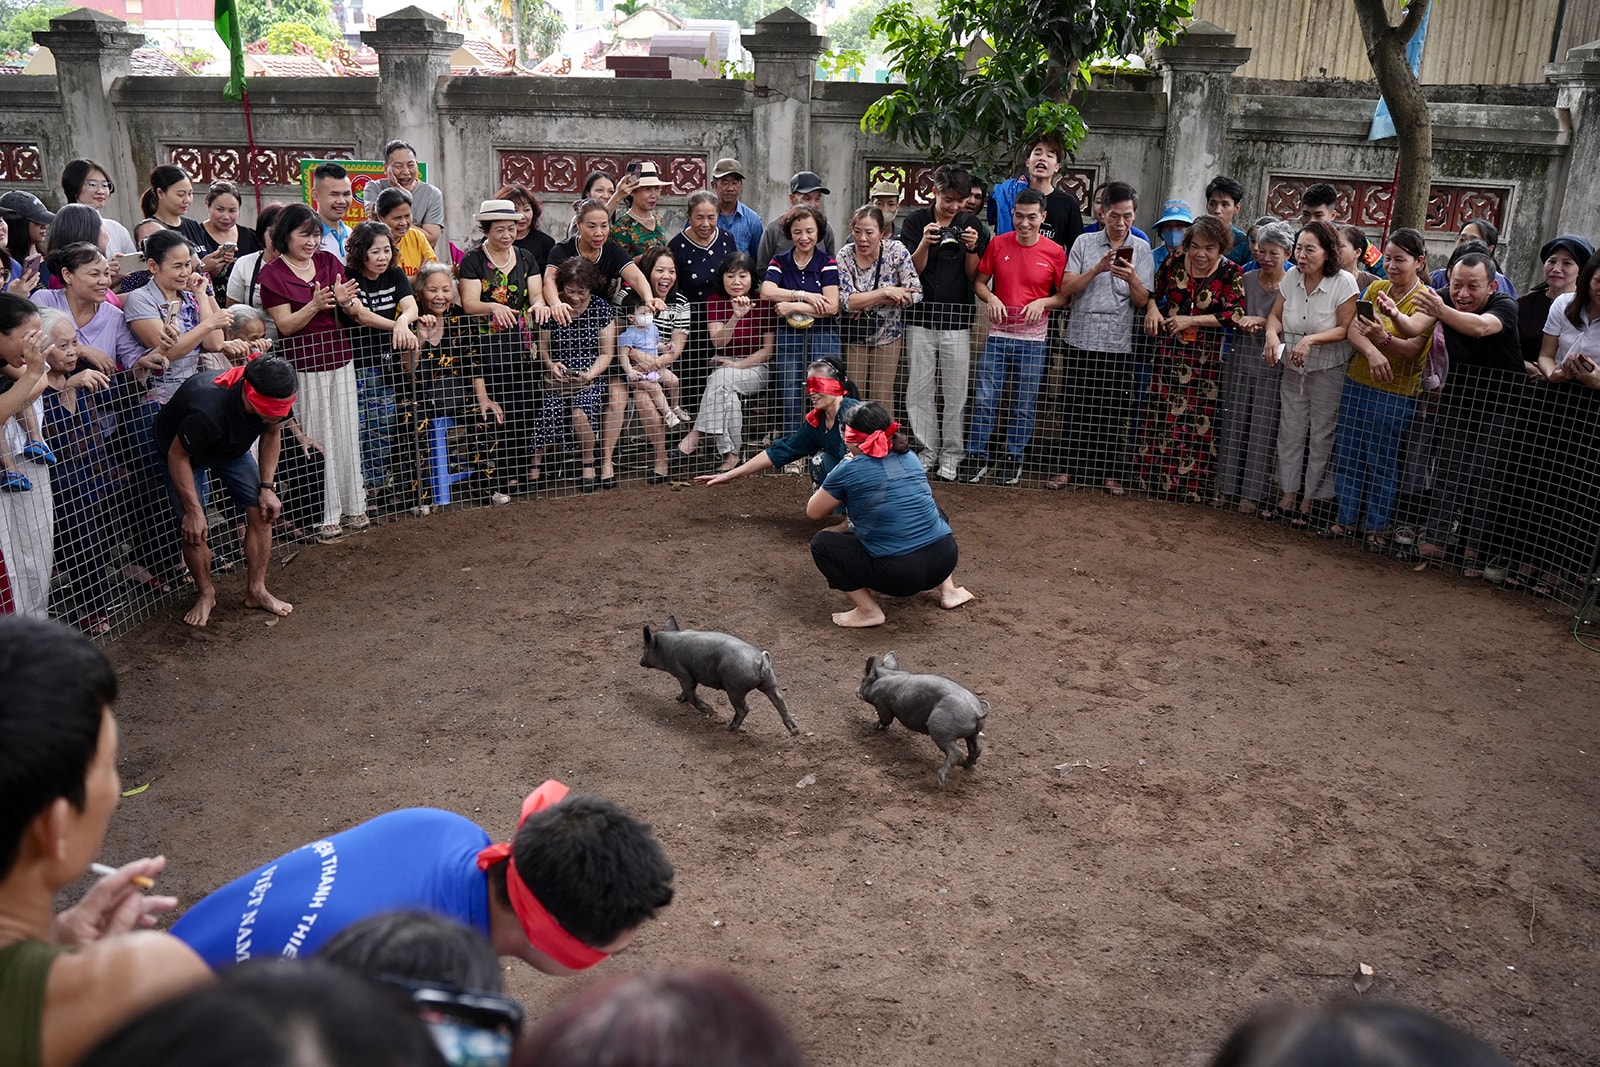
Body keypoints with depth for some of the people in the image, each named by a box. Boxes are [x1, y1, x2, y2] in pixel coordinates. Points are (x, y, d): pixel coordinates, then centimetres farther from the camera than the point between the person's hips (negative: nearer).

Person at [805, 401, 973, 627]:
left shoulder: (848, 471, -5)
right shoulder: (908, 457, 12)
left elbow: (813, 512, 11)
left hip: (899, 575, -6)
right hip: (945, 559, 6)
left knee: (822, 543, 9)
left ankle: (868, 611, 2)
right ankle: (947, 589, 27)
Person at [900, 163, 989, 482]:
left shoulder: (972, 224, 4)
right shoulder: (916, 221, 3)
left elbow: (974, 276, 3)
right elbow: (911, 271, -1)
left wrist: (971, 249, -14)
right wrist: (924, 245, -17)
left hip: (957, 318, 0)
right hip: (921, 315, 0)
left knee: (955, 392, 3)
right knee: (920, 390, 3)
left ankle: (951, 455, 12)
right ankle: (925, 451, 14)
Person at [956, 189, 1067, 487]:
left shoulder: (1055, 252, -1)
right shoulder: (998, 244, 2)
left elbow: (1064, 295, 4)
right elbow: (979, 282, 9)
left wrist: (1043, 302, -14)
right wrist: (990, 298, -11)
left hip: (1033, 338, -1)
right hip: (998, 333, 1)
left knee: (1024, 404, 6)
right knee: (985, 399, -1)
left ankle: (1013, 459, 19)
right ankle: (977, 457, 8)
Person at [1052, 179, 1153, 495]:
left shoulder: (1141, 249, 5)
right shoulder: (1084, 243, 3)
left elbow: (1142, 301, 0)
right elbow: (1066, 288, -4)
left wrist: (1131, 278, -19)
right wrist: (1097, 269, -17)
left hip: (1119, 343, 0)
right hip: (1082, 339, 0)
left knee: (1115, 411, 3)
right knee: (1077, 408, 5)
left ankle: (1110, 473, 12)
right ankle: (1068, 468, 13)